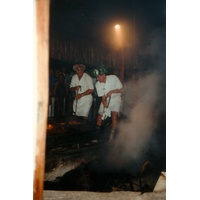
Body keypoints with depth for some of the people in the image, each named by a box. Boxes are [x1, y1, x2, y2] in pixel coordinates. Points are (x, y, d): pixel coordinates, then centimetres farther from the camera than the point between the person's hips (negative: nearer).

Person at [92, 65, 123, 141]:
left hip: (115, 99, -3)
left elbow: (121, 89, -13)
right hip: (106, 100, 3)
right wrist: (105, 105, -25)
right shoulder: (98, 84, -12)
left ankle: (112, 135, -11)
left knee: (114, 115, -20)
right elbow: (103, 97, -10)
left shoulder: (113, 78, -20)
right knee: (100, 116, -1)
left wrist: (111, 91, -27)